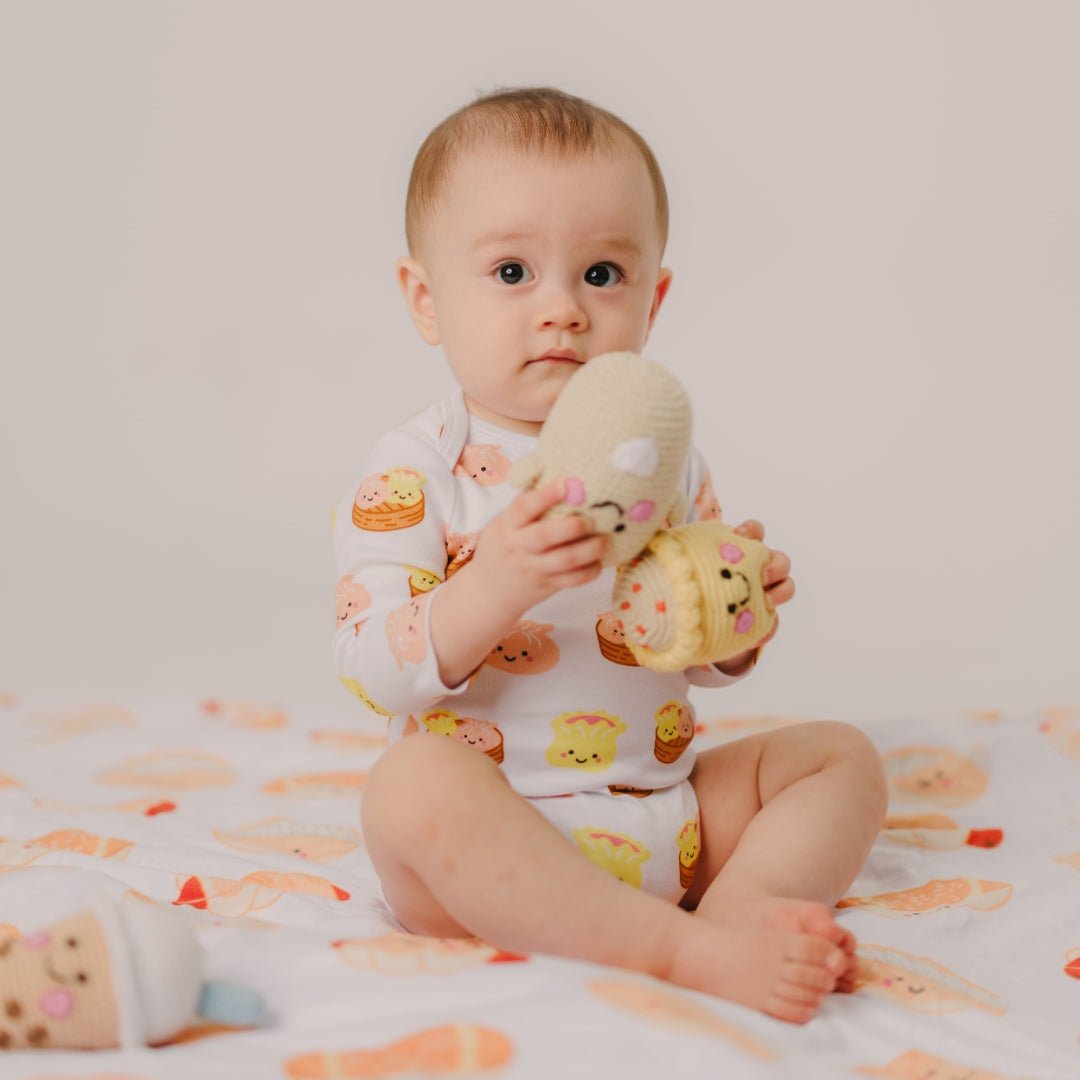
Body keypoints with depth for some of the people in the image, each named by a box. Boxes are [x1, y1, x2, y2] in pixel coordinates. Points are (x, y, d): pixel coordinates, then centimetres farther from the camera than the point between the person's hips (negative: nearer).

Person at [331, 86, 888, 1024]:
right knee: (413, 782, -35)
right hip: (497, 840, -5)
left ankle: (741, 908, -23)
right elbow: (373, 674, -18)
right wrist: (489, 588, -34)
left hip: (669, 819, 6)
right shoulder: (415, 471, -9)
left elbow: (705, 662, 15)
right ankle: (685, 950, -32)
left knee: (841, 755, 2)